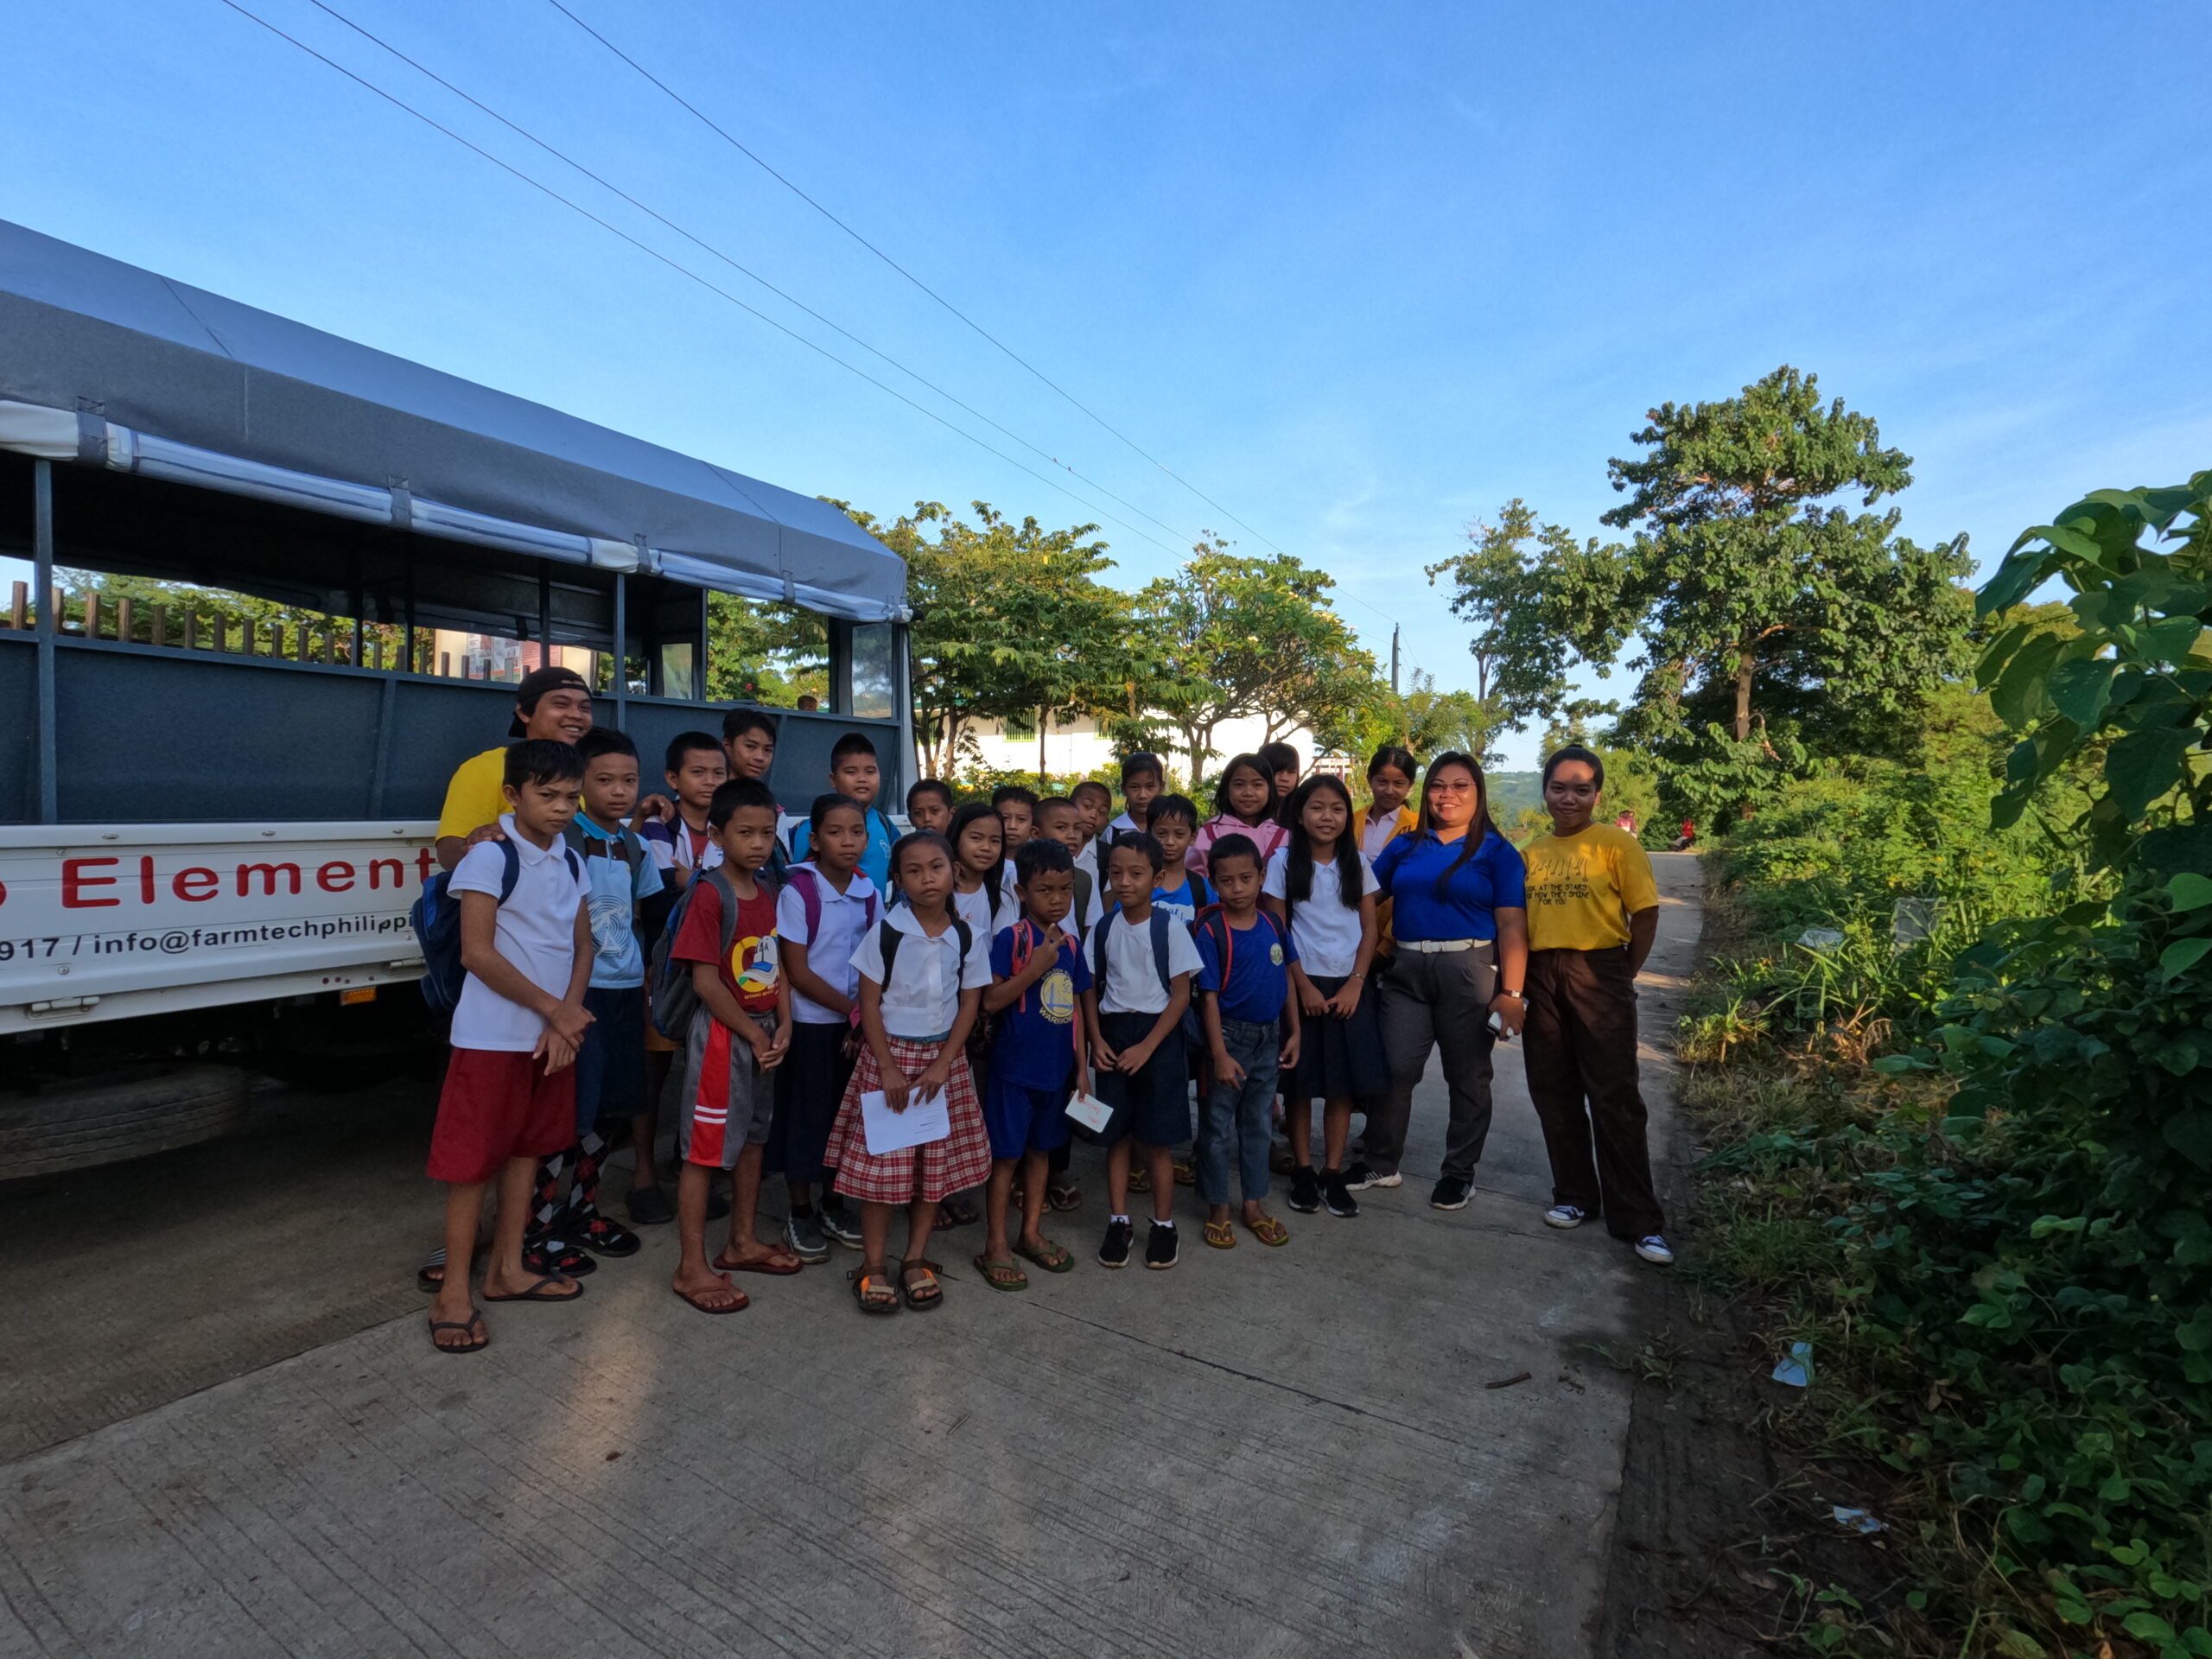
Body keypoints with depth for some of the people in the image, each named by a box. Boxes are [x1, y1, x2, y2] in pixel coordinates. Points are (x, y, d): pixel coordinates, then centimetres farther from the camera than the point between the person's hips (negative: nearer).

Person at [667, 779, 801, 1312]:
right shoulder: (709, 894, -16)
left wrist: (782, 1027, -3)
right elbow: (705, 980, -18)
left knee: (753, 1137, 18)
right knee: (705, 1149, 1)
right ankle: (691, 1268, 12)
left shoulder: (768, 893, 7)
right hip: (721, 1033, -8)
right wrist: (753, 1033, -12)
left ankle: (743, 1243, 33)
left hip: (765, 1033, 8)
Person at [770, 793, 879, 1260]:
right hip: (810, 1022, -4)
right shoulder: (798, 891, -14)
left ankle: (832, 1203, 29)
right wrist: (850, 1009, -13)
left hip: (857, 1023, 5)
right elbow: (797, 971, -14)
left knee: (846, 1112, 13)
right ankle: (800, 1214, 21)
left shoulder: (870, 892, 1)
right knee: (805, 1113, 5)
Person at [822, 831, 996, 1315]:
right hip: (889, 1053, -3)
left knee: (937, 1162, 7)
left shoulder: (967, 939, -3)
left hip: (943, 1058, 3)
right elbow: (869, 1003, -8)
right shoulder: (885, 932, -10)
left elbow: (969, 1005, 0)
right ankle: (872, 1265, 15)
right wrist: (888, 1069, -12)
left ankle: (916, 1259, 23)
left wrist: (942, 1064, -9)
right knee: (881, 1161, 0)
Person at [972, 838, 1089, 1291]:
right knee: (1006, 1154, 4)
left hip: (1057, 1067, 6)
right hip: (1015, 1065, -6)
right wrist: (1035, 968, -25)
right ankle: (995, 1247, 17)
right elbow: (990, 999, -17)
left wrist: (1081, 1065, 10)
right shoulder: (1012, 938, -12)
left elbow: (1075, 1006, 11)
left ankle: (1032, 1233, 32)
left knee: (1041, 1150, 17)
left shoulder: (1070, 943, 5)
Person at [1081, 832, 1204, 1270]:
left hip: (1158, 1036, -3)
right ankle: (1119, 1221, 23)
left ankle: (1163, 1224, 21)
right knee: (1117, 1133, 9)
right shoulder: (1103, 928, 1)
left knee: (1158, 1137, 4)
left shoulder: (1170, 927, -9)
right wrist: (1097, 1039, -5)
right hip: (1113, 1034, 3)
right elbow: (1091, 988, 8)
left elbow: (1181, 994, -9)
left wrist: (1146, 1047, -14)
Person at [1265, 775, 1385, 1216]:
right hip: (1301, 984, -2)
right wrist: (1304, 986, -10)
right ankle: (1302, 1171, 16)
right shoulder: (1283, 861, -2)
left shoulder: (1358, 863, 5)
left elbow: (1369, 930, 5)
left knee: (1342, 1083, 3)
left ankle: (1334, 1173, 14)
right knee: (1300, 1083, 3)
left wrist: (1355, 984, -6)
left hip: (1347, 987, 2)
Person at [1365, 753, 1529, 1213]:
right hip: (1407, 971, 2)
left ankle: (1459, 1172, 24)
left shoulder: (1497, 851, 1)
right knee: (1394, 1068, 0)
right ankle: (1379, 1162, 17)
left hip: (1470, 971, -2)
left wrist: (1510, 992, -13)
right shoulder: (1406, 847, 11)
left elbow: (1512, 926, -5)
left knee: (1468, 1076, 7)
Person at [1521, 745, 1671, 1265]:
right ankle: (1575, 1195, 28)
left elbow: (1645, 913, -4)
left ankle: (1637, 1218, 8)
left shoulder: (1616, 843, -3)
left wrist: (1624, 977, -6)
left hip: (1598, 973, -5)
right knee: (1554, 1095, 12)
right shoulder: (1530, 853, 10)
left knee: (1614, 1099, -2)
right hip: (1541, 977, 5)